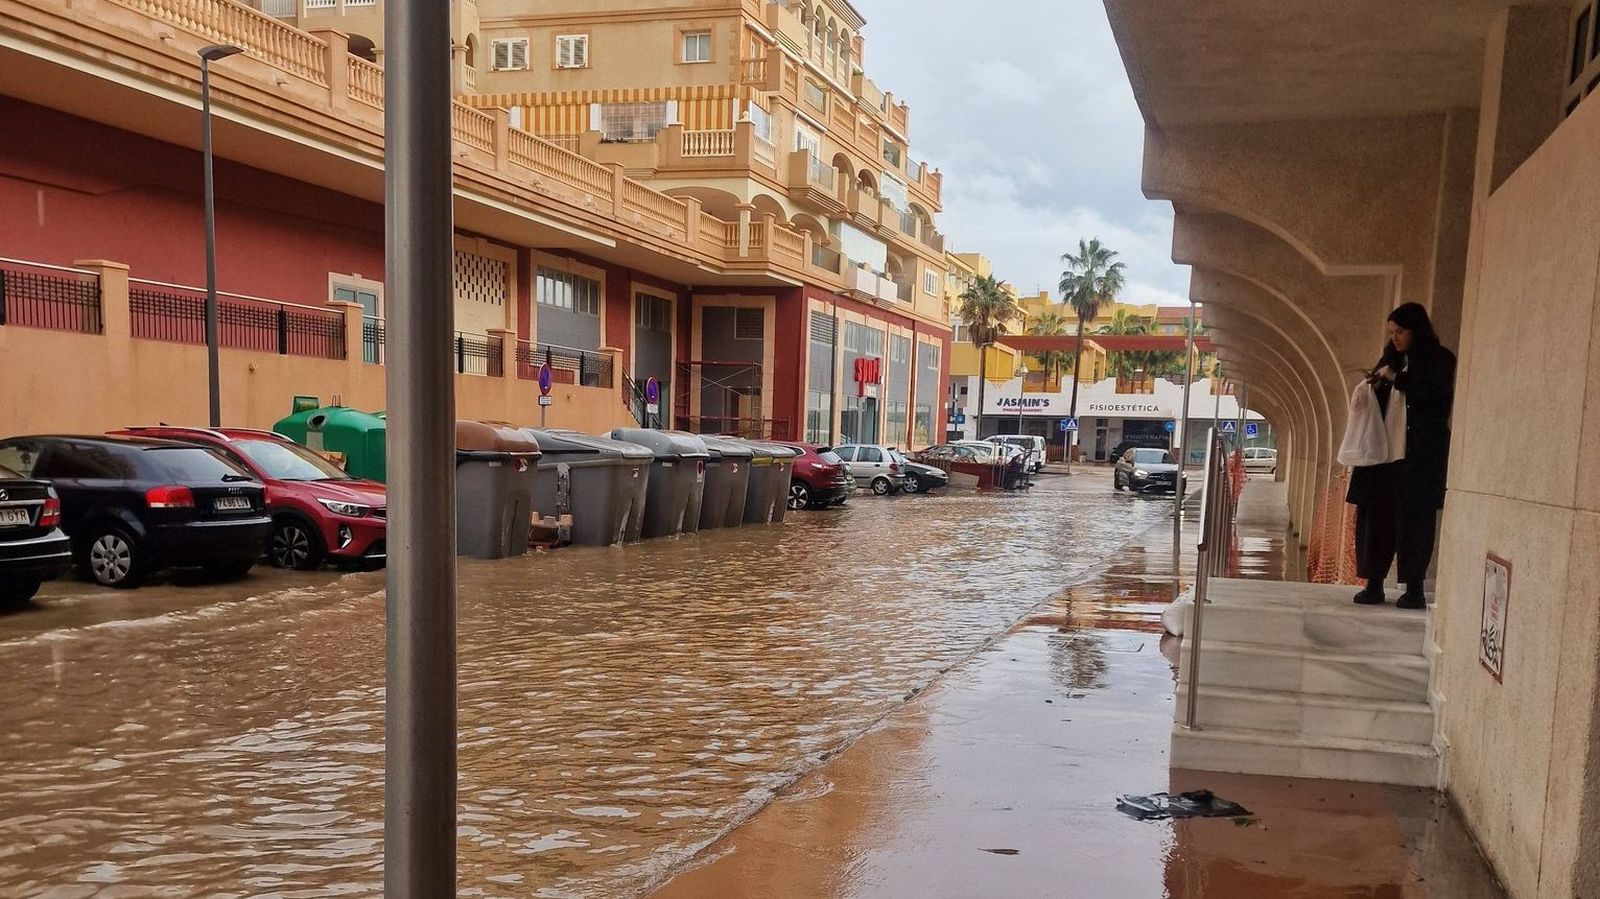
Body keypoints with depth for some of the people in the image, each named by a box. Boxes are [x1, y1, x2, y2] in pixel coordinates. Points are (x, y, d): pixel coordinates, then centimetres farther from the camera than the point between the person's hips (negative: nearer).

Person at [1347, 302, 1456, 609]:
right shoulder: (1393, 358, 16)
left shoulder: (1440, 360, -2)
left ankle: (1414, 588, 6)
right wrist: (1370, 387, 0)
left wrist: (1396, 378, -11)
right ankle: (1374, 584, 7)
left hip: (1420, 454, -6)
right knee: (1375, 517, 1)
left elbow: (1435, 395, -18)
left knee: (1414, 521, -2)